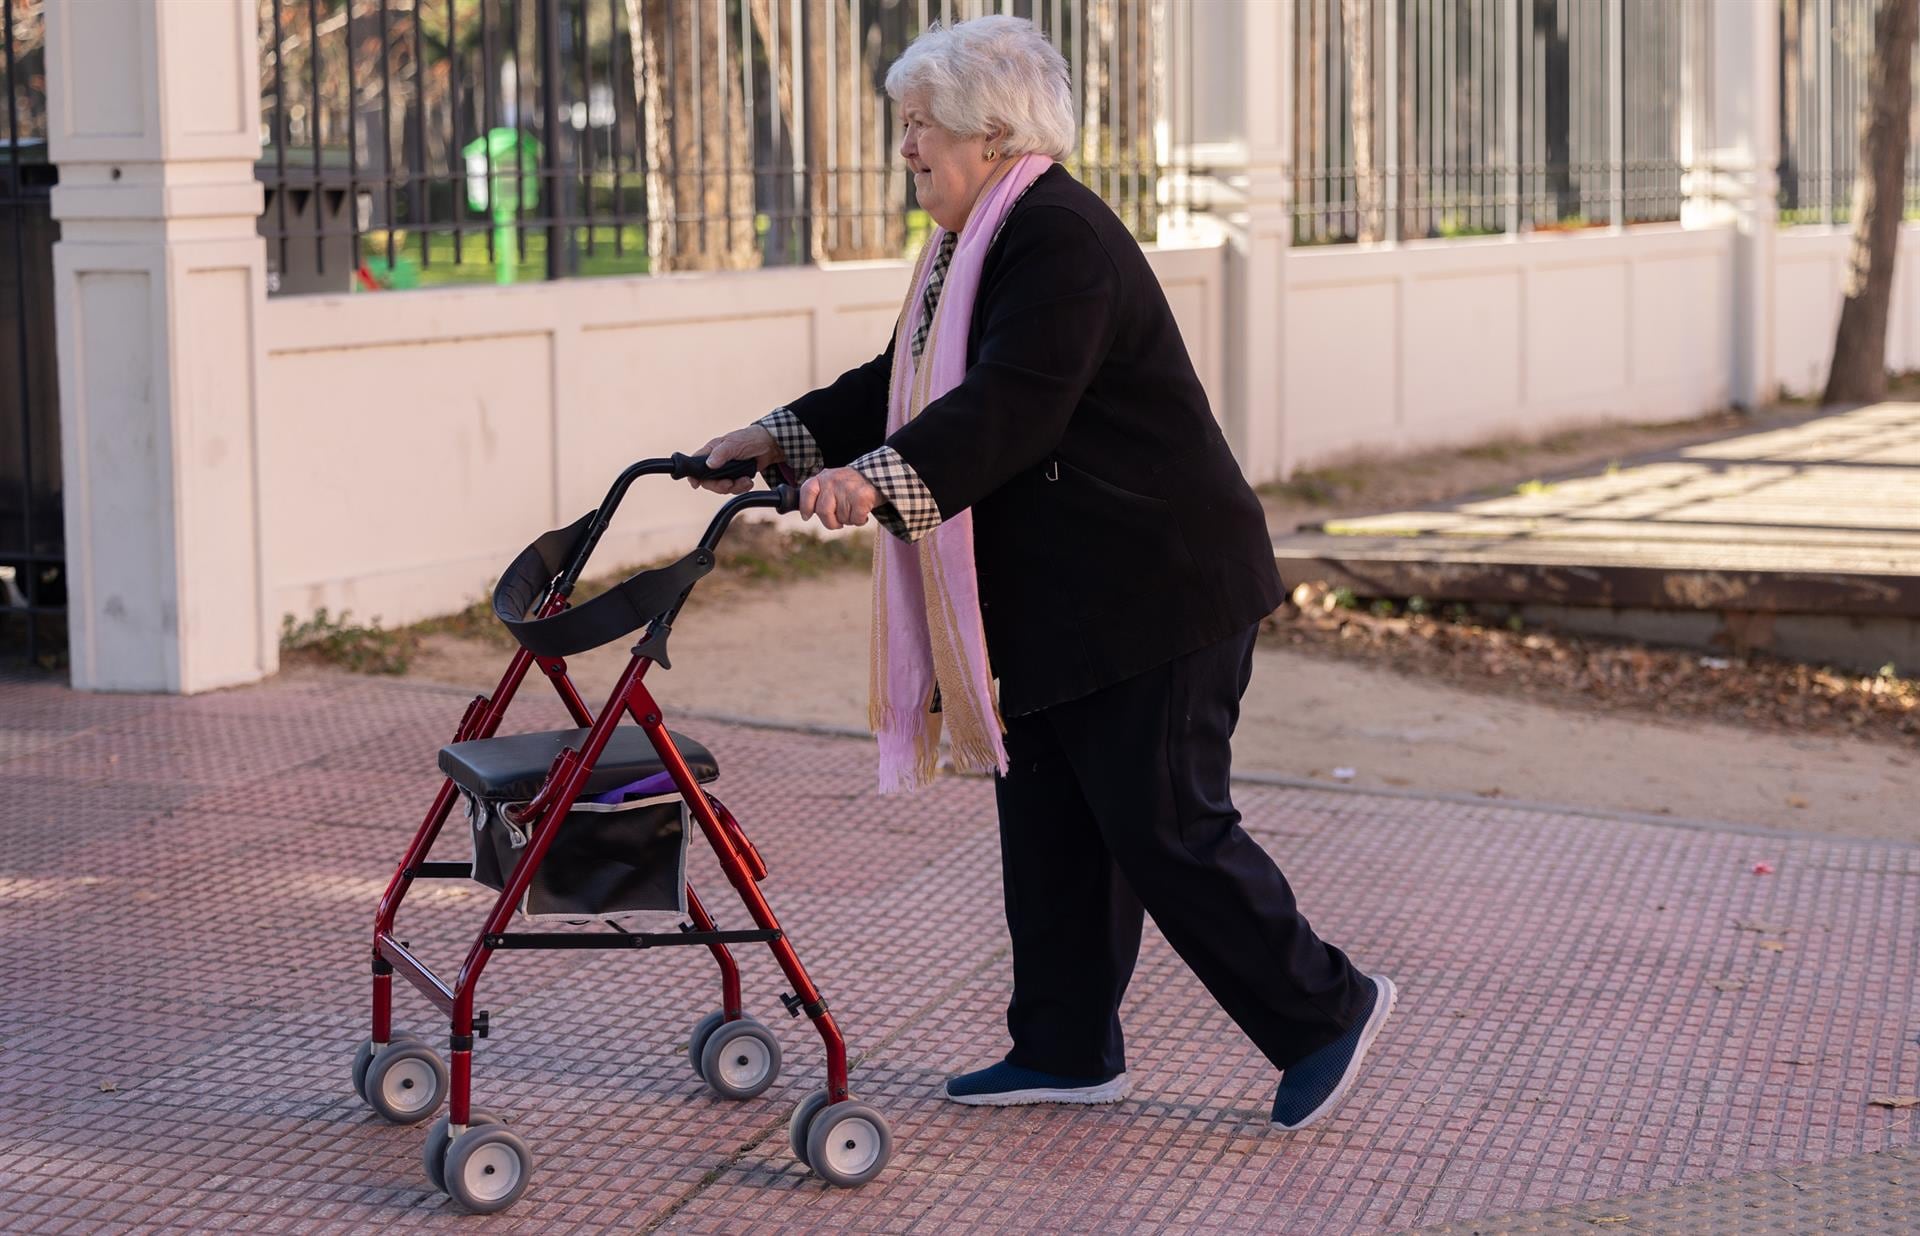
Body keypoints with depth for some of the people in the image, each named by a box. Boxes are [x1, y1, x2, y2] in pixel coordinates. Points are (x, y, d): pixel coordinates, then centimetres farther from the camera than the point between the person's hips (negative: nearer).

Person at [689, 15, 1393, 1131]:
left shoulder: (1061, 239, -19)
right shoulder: (978, 244, 15)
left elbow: (1011, 405, -30)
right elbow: (908, 385, 19)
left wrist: (882, 479, -41)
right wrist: (784, 440, 10)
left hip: (1153, 589, -11)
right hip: (1055, 601, 11)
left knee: (1164, 827, -6)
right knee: (1048, 829, 12)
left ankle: (1326, 1009, 7)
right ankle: (1068, 1051, 21)